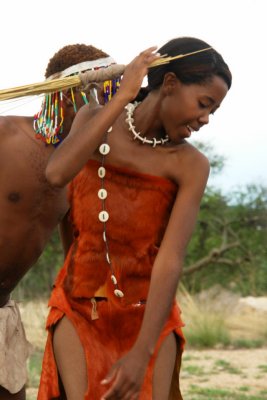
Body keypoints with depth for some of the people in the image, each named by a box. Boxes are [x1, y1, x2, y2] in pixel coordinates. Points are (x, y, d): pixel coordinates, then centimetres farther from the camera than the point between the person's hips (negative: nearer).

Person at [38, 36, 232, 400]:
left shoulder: (191, 166, -10)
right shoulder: (93, 120, -4)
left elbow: (171, 261, -19)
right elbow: (56, 174, -26)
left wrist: (142, 355, -29)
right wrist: (123, 96, -25)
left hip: (147, 315, 0)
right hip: (80, 310, 0)